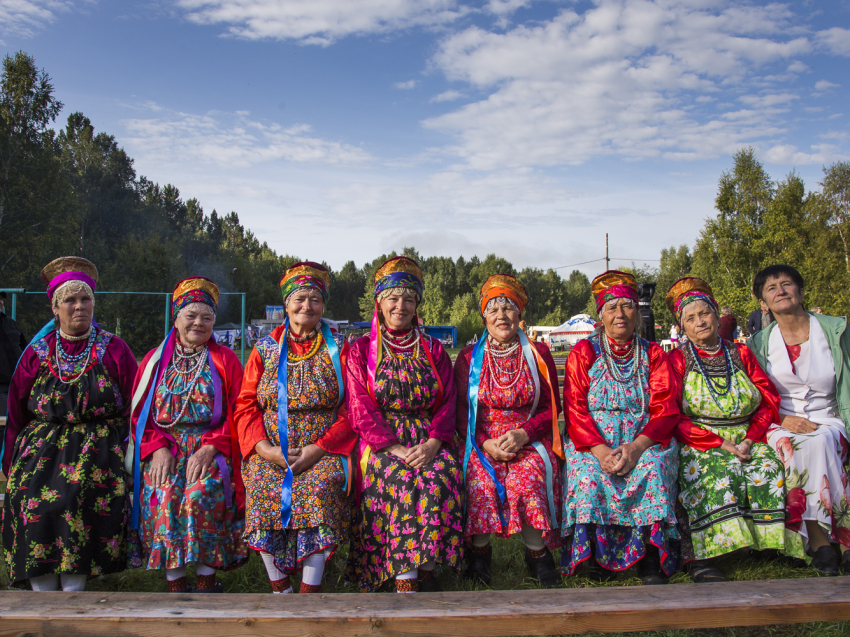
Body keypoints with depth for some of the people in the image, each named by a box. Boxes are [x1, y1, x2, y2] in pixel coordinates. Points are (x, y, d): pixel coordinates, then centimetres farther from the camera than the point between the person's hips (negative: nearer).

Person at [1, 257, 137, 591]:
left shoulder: (114, 350, 5)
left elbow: (134, 408, 5)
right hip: (41, 450, 2)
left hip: (97, 451, -2)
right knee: (36, 506, -17)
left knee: (79, 507, -22)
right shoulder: (36, 353, 10)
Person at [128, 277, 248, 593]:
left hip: (211, 447, -1)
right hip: (163, 447, 2)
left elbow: (236, 413, 2)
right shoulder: (155, 360, 15)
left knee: (201, 494, -30)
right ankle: (175, 583, -16)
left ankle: (207, 579, -17)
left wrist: (209, 448, -13)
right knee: (162, 496, -27)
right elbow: (139, 413, 10)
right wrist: (158, 449, -8)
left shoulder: (225, 360, 10)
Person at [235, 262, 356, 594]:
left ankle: (310, 587, -20)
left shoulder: (338, 348, 8)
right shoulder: (265, 348, 13)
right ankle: (279, 587, -12)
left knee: (320, 486, -31)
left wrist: (318, 448, -13)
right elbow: (246, 405, 8)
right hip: (270, 449, 2)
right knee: (262, 489, -27)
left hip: (323, 449, -1)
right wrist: (266, 448, -9)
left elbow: (352, 407, 1)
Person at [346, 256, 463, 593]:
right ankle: (405, 580, -25)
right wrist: (395, 448, -15)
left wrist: (432, 444, -13)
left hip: (429, 441, 2)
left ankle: (427, 570, -17)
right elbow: (361, 410, -1)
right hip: (380, 442, -2)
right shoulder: (361, 350, 9)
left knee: (440, 479, -28)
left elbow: (447, 404, 7)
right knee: (401, 481, -31)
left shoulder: (434, 351, 15)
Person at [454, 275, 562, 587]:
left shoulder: (538, 354, 9)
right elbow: (461, 412, 6)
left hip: (530, 441, 0)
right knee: (481, 481, -30)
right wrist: (485, 443, -12)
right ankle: (480, 550, -6)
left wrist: (524, 433, -12)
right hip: (482, 442, 1)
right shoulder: (469, 357, 9)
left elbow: (552, 408, 6)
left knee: (528, 480, -31)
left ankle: (537, 552, -9)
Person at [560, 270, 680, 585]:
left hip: (644, 440, 1)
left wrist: (636, 447, -20)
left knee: (653, 469, -30)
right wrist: (601, 450, -21)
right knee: (587, 473, -31)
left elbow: (666, 411, 0)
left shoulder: (653, 354, 10)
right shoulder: (583, 353, 6)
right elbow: (575, 410, -3)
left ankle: (651, 561, -20)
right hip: (592, 442, 0)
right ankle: (596, 556, -16)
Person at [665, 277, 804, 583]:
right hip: (699, 444, -3)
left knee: (768, 469, -26)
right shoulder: (677, 360, 5)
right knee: (719, 472, -32)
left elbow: (770, 400, 8)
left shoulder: (740, 354, 14)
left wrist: (749, 439, -8)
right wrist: (718, 442, -14)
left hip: (747, 440, 3)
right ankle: (701, 558, -33)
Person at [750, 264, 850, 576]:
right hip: (781, 426, 0)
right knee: (794, 446, -34)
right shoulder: (759, 342, 7)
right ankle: (820, 537, -29)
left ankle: (819, 537, -27)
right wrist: (781, 418, -13)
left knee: (820, 443, -35)